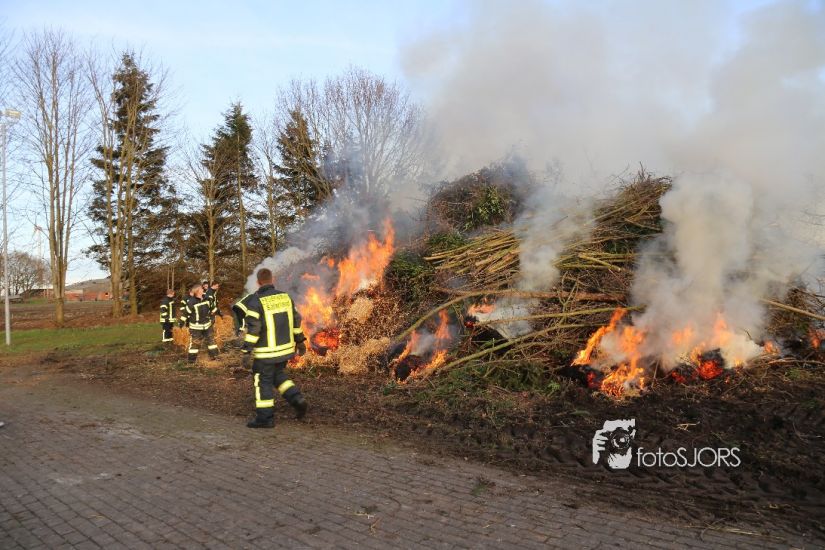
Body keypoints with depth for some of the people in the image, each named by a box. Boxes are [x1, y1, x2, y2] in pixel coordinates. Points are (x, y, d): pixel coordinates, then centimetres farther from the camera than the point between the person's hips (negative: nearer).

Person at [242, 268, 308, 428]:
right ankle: (297, 399, 9)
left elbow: (252, 329, -18)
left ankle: (265, 418, 11)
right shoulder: (285, 297, 5)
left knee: (263, 381, 6)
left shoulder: (255, 301, -13)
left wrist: (247, 351, -15)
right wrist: (300, 341, 19)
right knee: (278, 375, 23)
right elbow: (295, 320, 10)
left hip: (266, 352, -6)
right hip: (286, 348, 6)